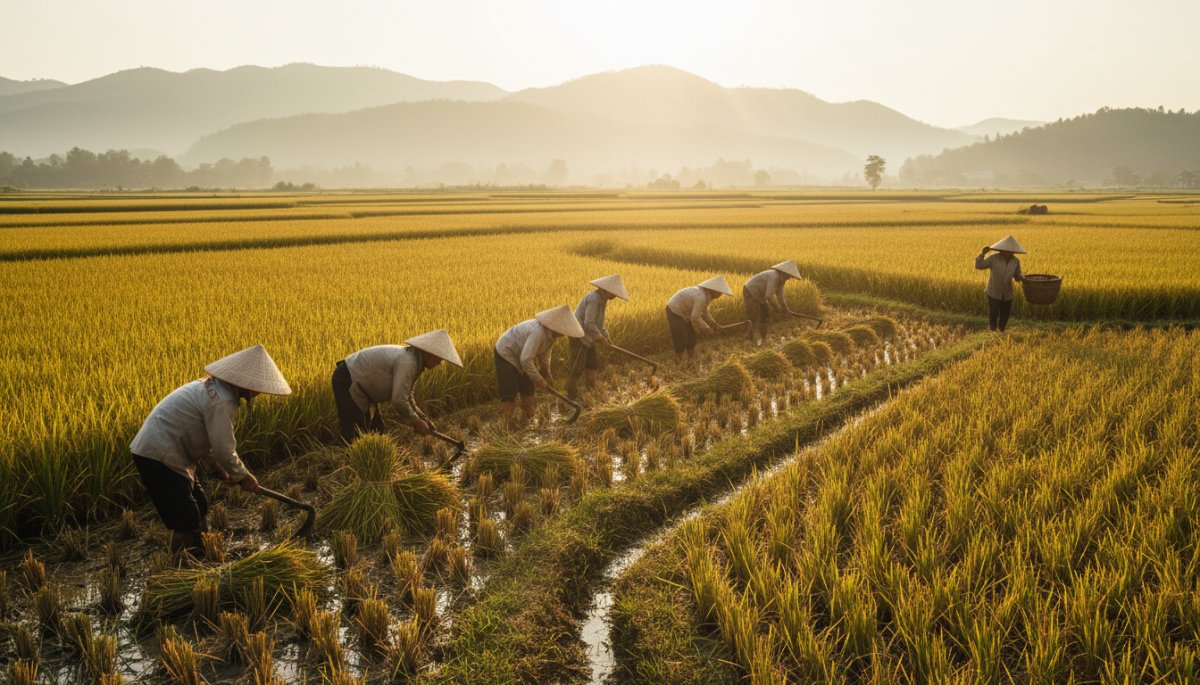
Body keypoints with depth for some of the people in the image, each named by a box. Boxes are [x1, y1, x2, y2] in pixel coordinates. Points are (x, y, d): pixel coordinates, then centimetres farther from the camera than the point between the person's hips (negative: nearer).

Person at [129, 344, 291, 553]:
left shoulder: (213, 387, 10)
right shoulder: (222, 401, -22)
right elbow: (224, 449, -19)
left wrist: (218, 469, 13)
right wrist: (243, 477, -4)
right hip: (158, 457, -11)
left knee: (199, 509, 19)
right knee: (186, 522, -6)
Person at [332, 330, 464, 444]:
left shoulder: (414, 360, 5)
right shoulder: (408, 363, -26)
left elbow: (405, 397, 15)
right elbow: (399, 401, -28)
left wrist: (423, 419, 7)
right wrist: (416, 423, -15)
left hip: (360, 384, 10)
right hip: (347, 382, -10)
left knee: (376, 429, 13)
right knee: (354, 437, -9)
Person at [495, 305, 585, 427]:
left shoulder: (552, 333, -10)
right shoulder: (538, 332, -39)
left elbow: (545, 353, 7)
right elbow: (526, 359, -38)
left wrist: (546, 373, 0)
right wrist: (538, 380, -28)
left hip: (520, 355, 9)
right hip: (506, 354, -9)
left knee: (528, 386, 13)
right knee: (509, 391, -13)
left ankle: (529, 417, 25)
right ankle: (507, 423, -11)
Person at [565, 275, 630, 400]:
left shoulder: (601, 299, 8)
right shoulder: (594, 299, -23)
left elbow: (598, 321, 18)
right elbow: (589, 323, -25)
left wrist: (606, 336, 10)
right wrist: (601, 338, -16)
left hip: (586, 337, 10)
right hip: (579, 337, -10)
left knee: (593, 362, 15)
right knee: (577, 367, -3)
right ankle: (571, 395, 7)